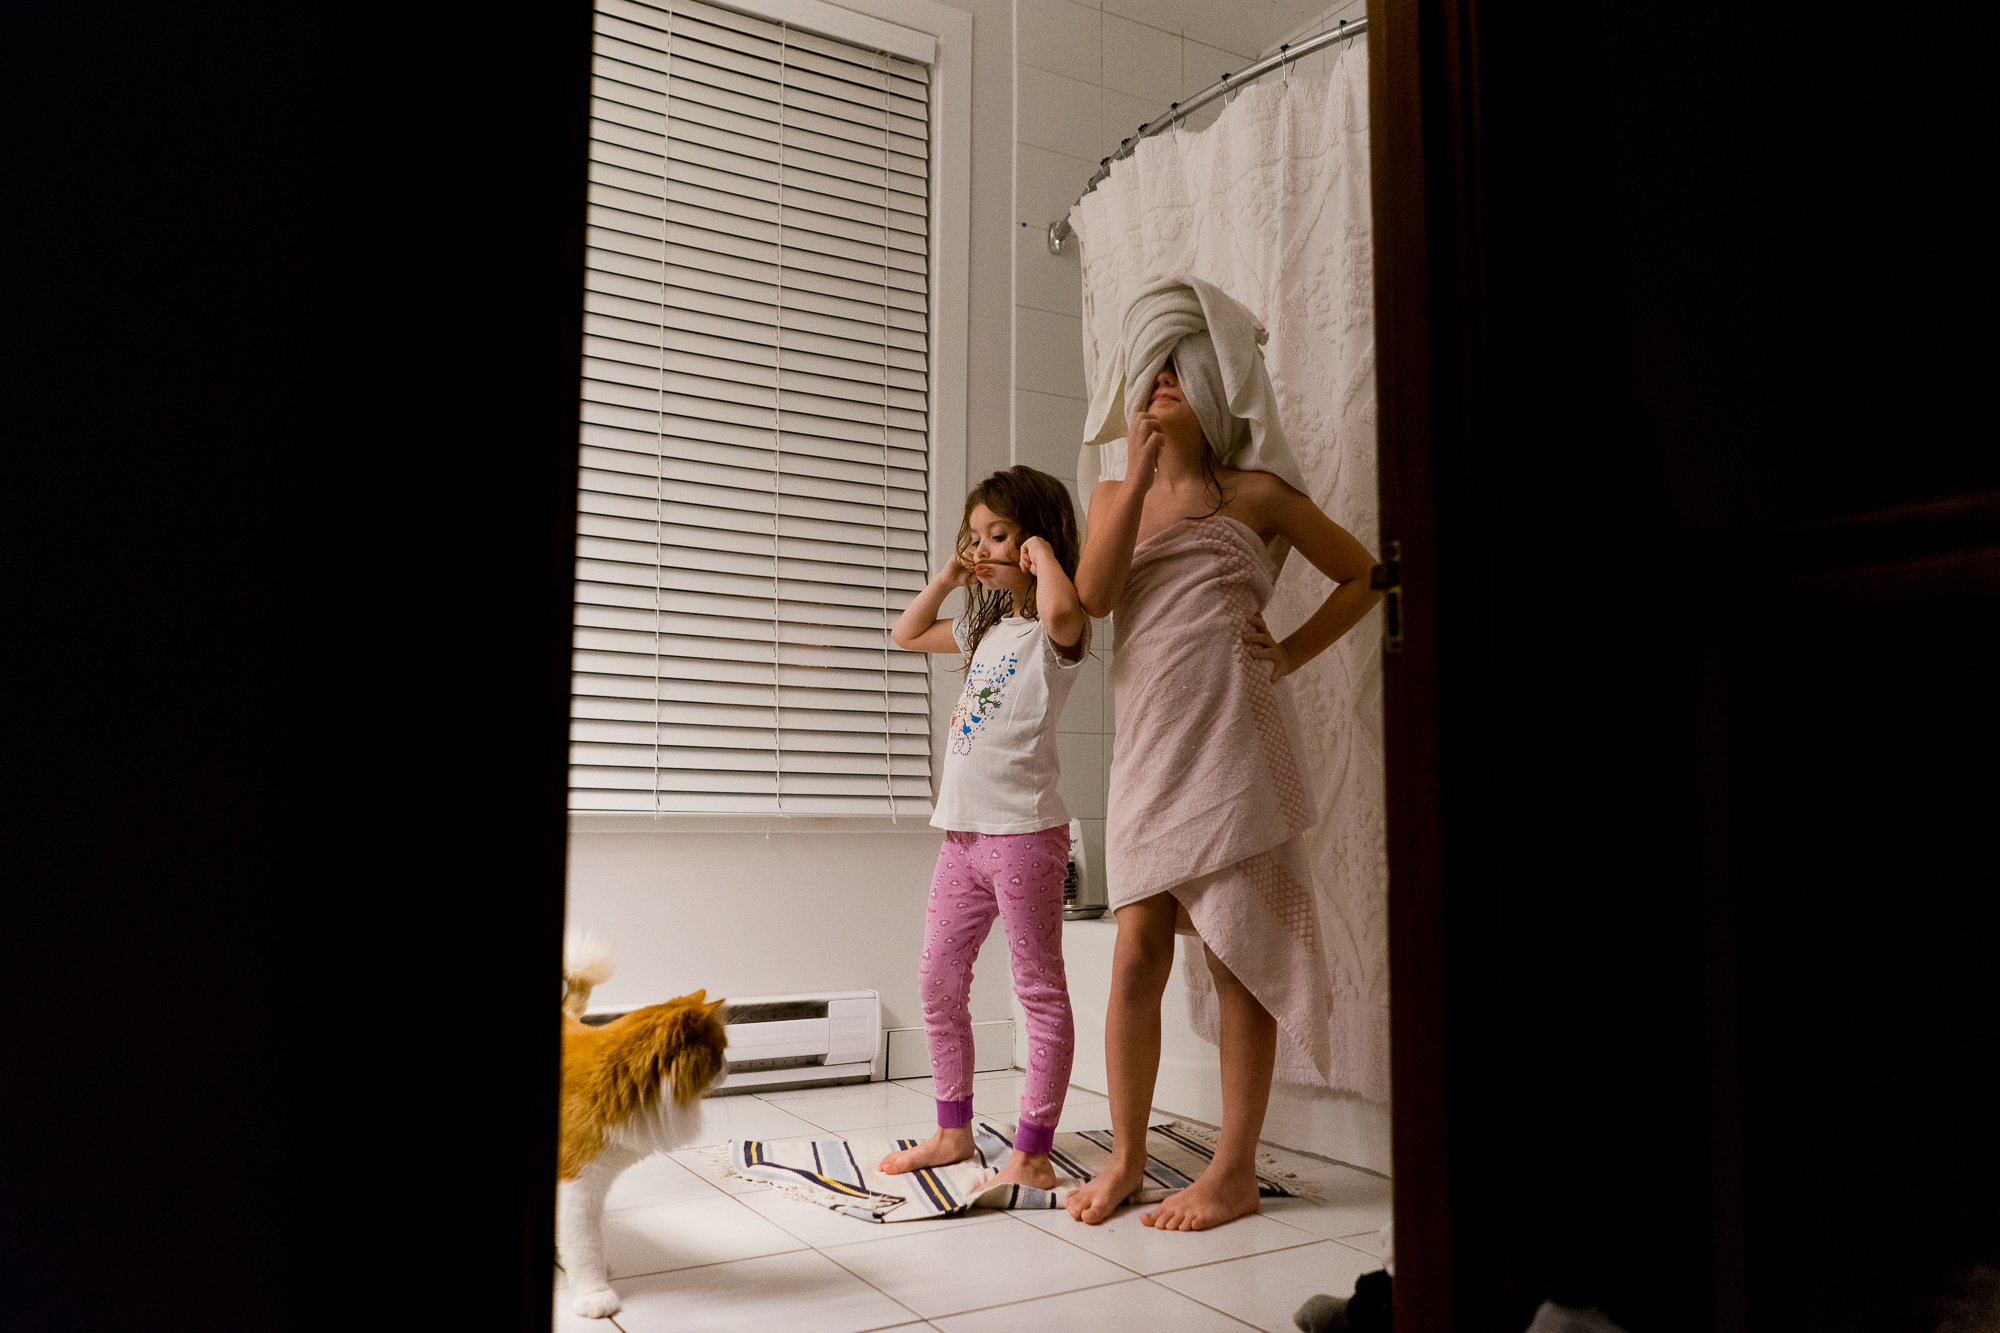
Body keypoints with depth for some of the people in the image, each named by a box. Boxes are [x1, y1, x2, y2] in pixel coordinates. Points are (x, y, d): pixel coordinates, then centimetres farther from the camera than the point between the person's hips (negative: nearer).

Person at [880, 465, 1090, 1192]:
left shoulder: (1053, 632, -8)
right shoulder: (985, 629, 17)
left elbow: (1062, 613, -34)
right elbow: (906, 635, 30)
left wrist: (1044, 555, -15)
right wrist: (946, 577, 17)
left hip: (1023, 832, -9)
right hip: (963, 832, 9)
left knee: (1039, 990, 1)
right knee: (938, 984, 12)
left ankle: (1031, 1151, 8)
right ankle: (953, 1131, 25)